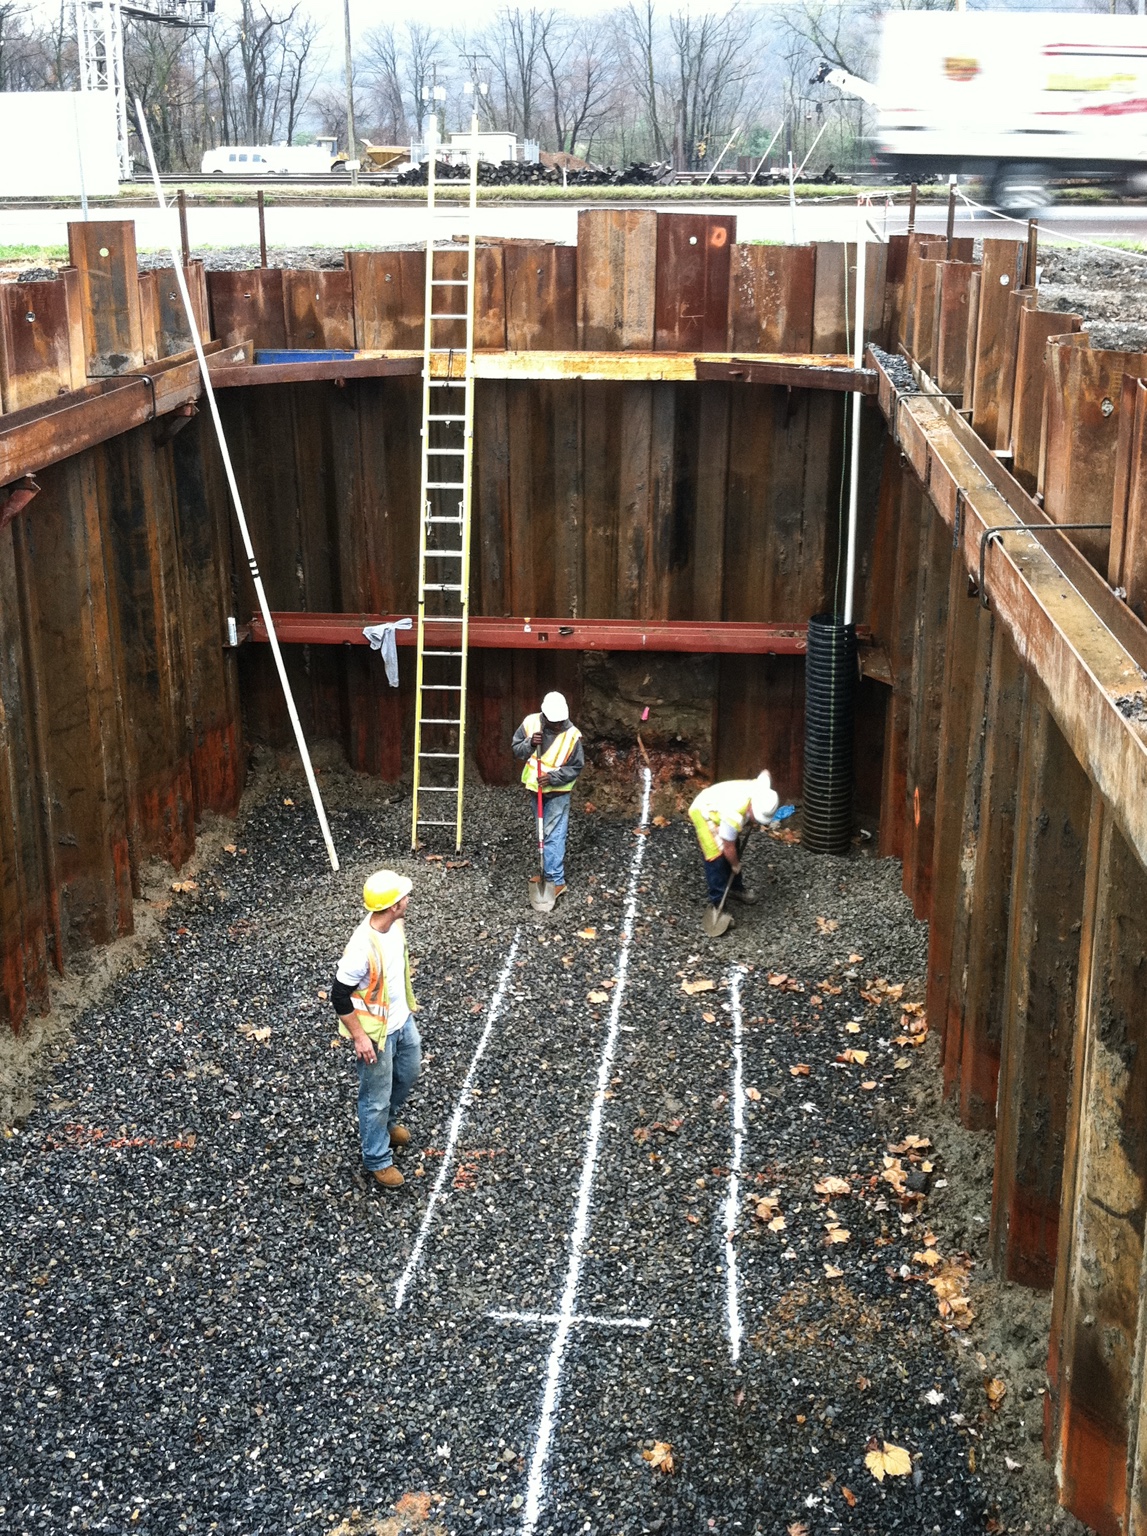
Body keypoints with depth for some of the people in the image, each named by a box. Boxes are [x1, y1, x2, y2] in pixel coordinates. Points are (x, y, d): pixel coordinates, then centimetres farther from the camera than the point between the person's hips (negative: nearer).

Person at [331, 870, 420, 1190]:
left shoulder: (396, 923, -12)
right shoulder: (362, 949, -37)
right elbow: (340, 996, -25)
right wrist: (359, 1038, -19)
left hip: (402, 1019, 8)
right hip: (376, 1032, -8)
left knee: (409, 1072, 29)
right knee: (376, 1097, 12)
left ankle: (386, 1123, 56)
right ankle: (377, 1160, 33)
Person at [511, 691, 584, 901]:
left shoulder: (572, 735, -19)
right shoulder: (531, 722, -10)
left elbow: (576, 767, -12)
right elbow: (516, 748, -4)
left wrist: (553, 778, -25)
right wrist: (530, 743, -24)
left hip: (557, 792, -5)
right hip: (535, 789, 5)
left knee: (553, 836, -8)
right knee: (544, 833, 17)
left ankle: (556, 880, -6)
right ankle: (549, 871, 30)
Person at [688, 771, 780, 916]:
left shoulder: (762, 791, -25)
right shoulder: (734, 815, -43)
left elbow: (765, 775, 3)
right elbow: (728, 847, -26)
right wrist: (735, 865, -6)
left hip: (718, 806, 8)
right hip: (703, 812, -8)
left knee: (736, 852, 14)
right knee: (717, 858, -10)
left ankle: (736, 888, 34)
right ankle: (719, 903, 0)